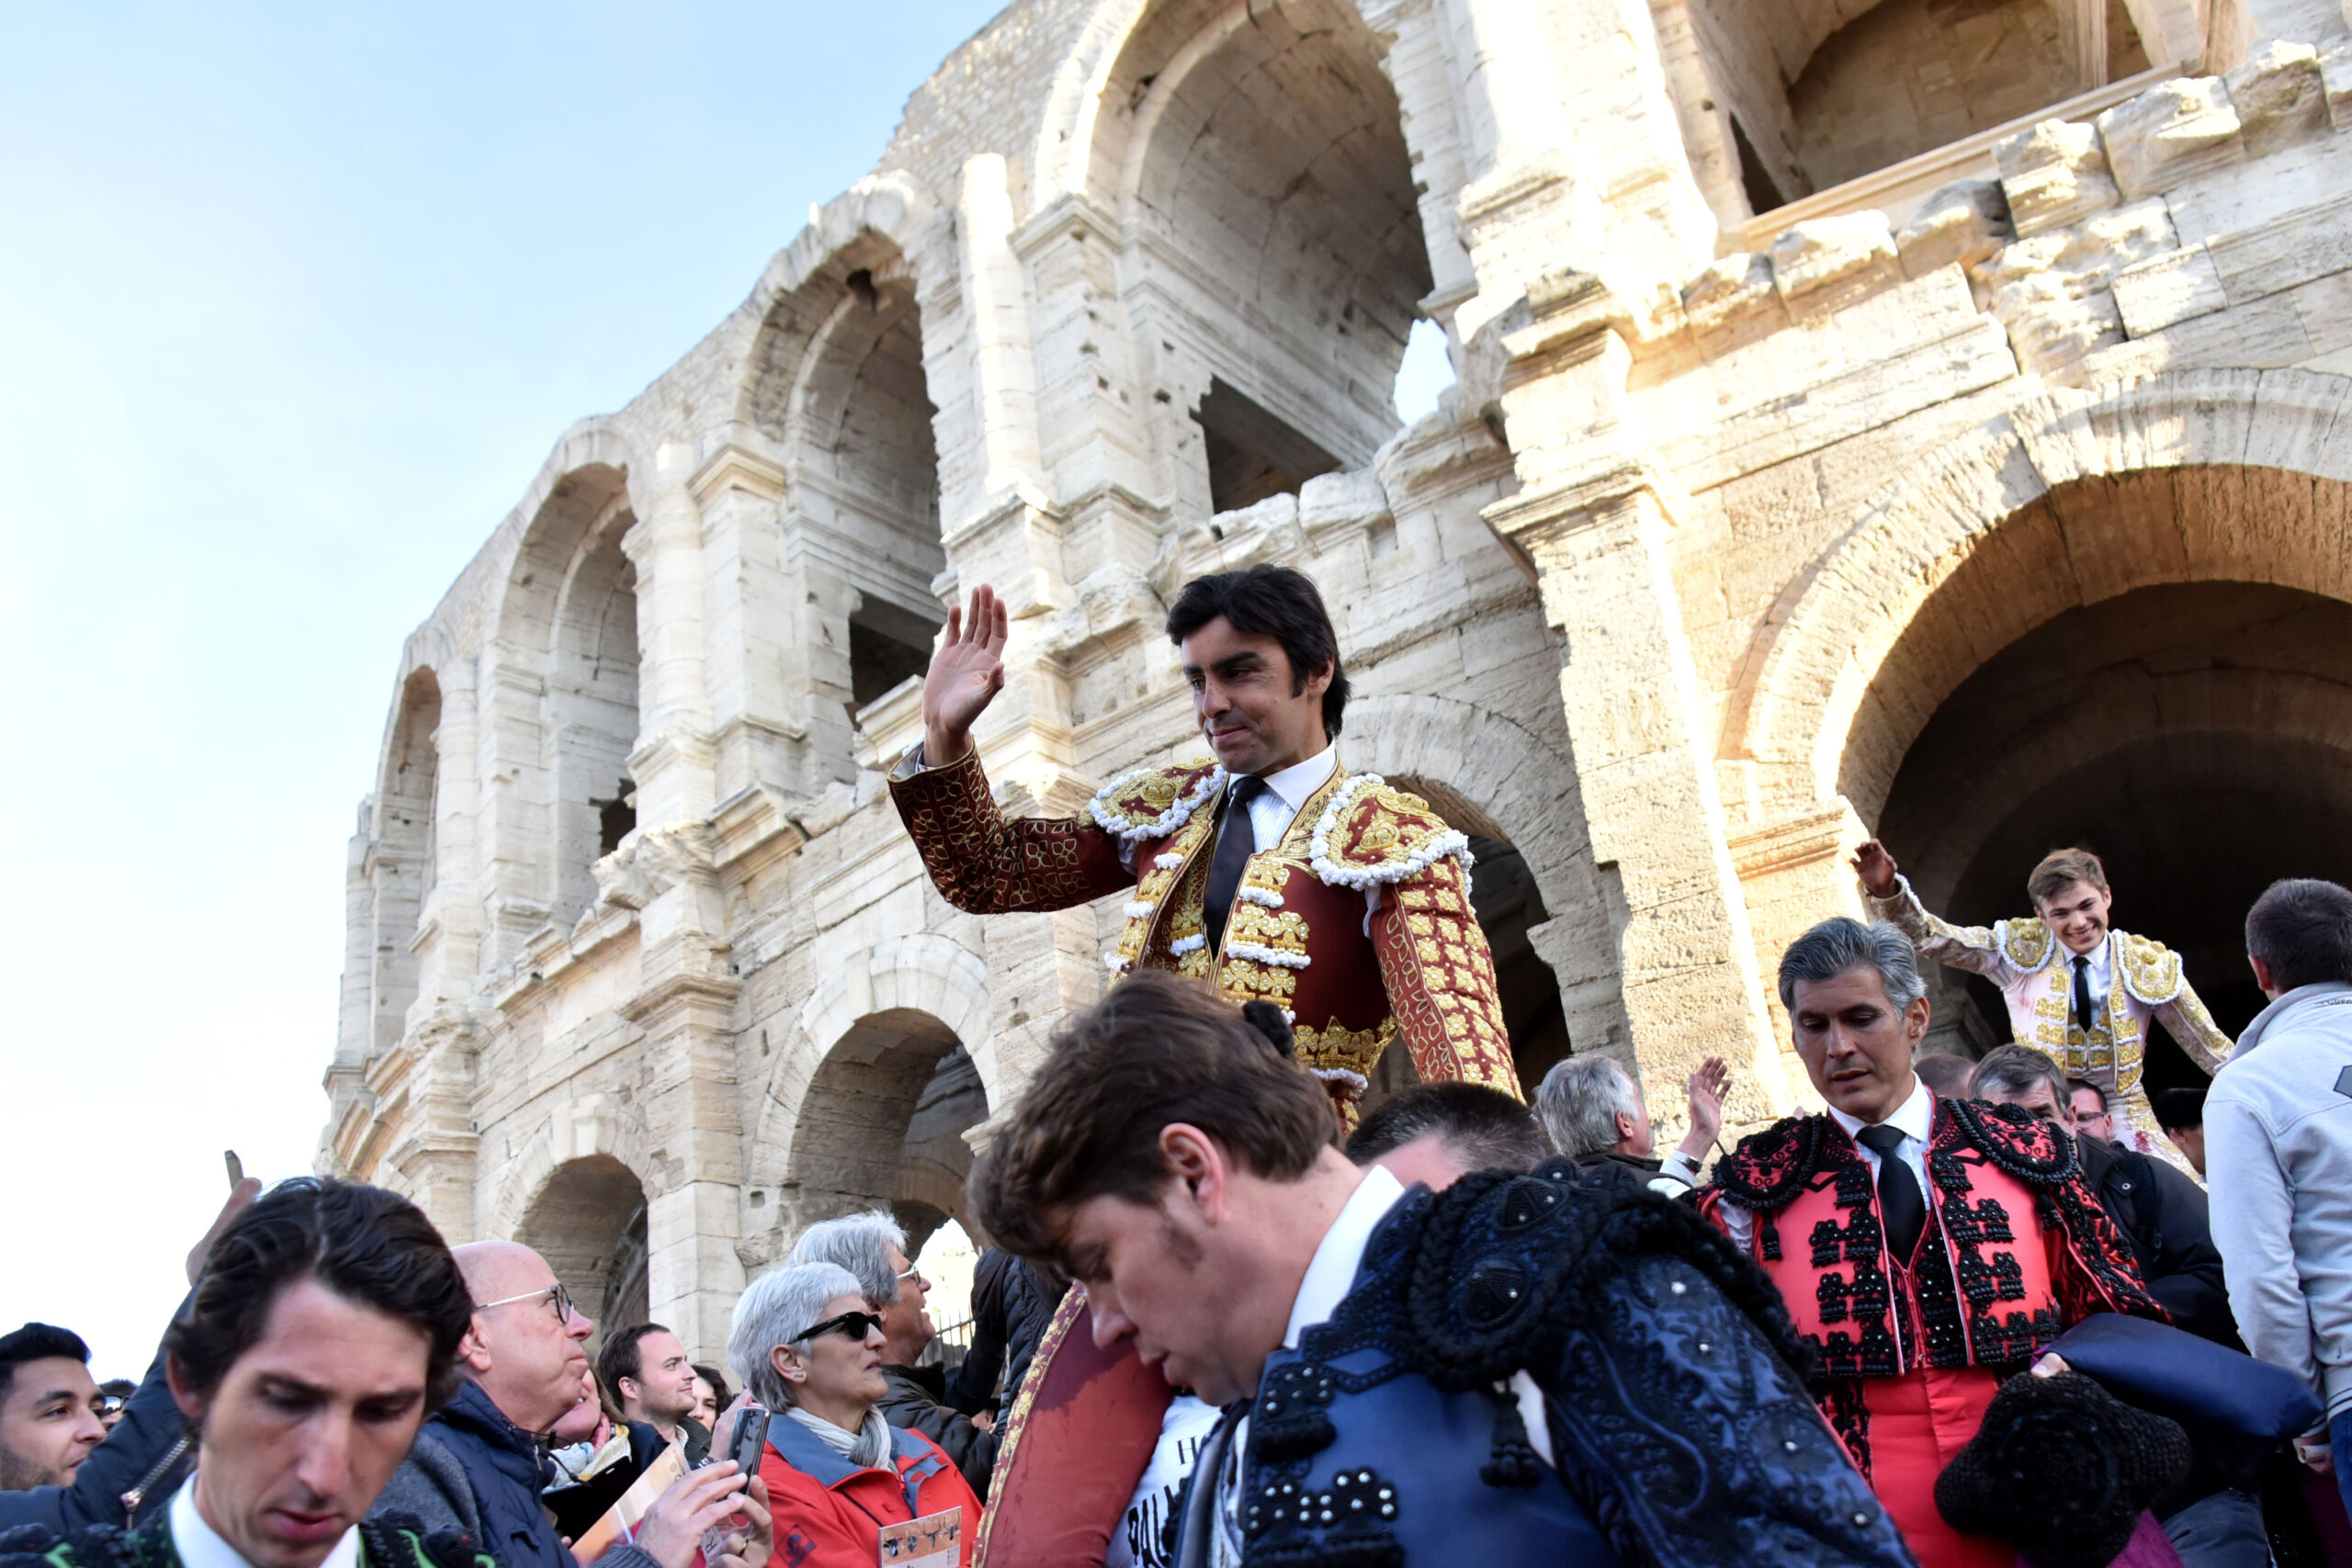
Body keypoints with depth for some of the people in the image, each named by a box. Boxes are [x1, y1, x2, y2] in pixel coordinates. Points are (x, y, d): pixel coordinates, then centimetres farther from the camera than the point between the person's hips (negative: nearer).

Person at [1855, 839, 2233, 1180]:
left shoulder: (2149, 964, 0)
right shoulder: (2022, 951, -2)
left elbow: (2211, 1047, 10)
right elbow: (1932, 937, -10)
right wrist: (1887, 890, -26)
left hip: (2125, 1122, 1)